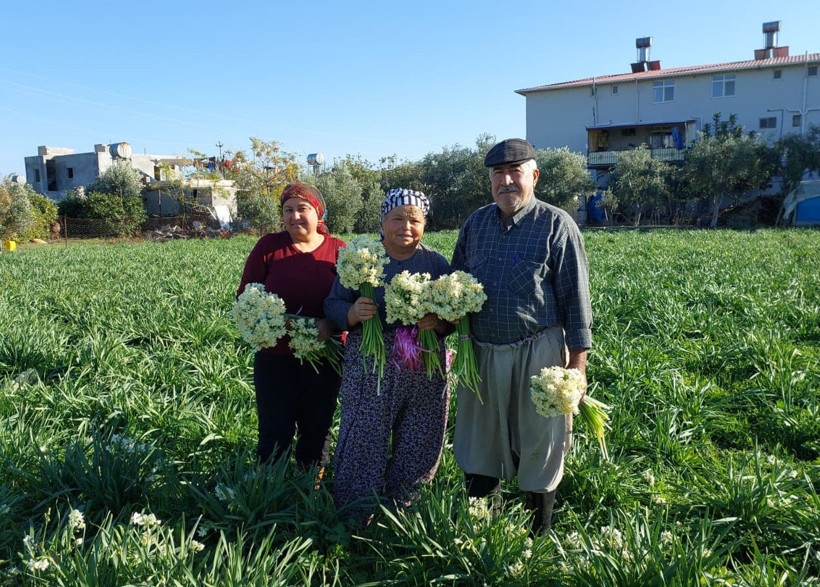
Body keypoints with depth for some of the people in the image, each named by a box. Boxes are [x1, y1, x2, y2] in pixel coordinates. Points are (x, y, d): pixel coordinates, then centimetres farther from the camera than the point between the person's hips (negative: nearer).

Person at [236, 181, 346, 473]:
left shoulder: (338, 250, 0)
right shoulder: (268, 246, 0)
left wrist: (331, 323, -19)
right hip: (275, 357, -1)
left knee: (317, 428, 14)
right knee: (275, 430, 6)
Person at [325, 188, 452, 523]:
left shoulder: (436, 263, 6)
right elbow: (332, 305, 1)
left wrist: (438, 322, -17)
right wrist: (353, 312, -21)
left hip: (426, 373, 2)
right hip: (370, 370, -2)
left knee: (419, 447, 11)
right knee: (364, 445, 3)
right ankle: (355, 521, 22)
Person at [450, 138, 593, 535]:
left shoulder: (556, 224, -4)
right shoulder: (475, 223, 10)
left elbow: (575, 296, -5)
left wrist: (578, 359, -9)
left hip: (537, 351, -5)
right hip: (481, 353, 5)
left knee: (539, 444, 7)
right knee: (478, 446, 15)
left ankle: (538, 537, 26)